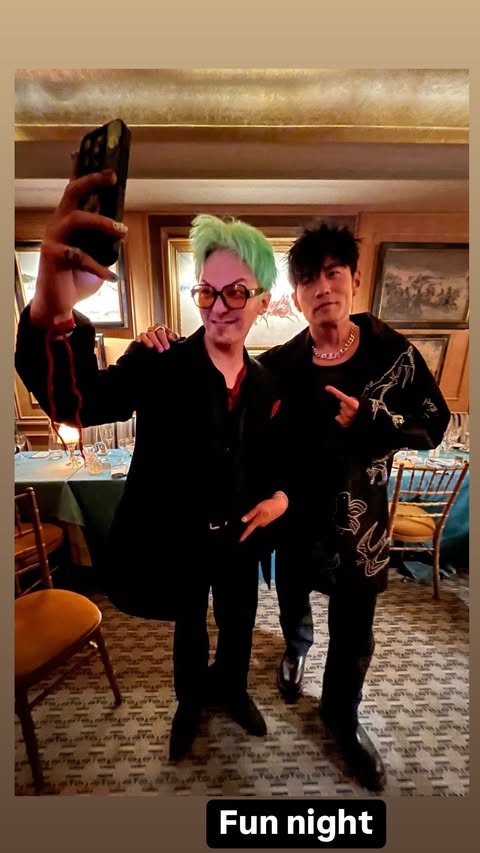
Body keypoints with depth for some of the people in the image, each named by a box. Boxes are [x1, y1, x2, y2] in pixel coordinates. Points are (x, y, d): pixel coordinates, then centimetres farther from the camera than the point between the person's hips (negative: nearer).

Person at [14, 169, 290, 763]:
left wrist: (281, 496, -13)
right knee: (189, 627, 26)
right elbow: (77, 400, -37)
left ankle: (232, 688, 63)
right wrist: (53, 312, -55)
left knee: (238, 624, 28)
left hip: (239, 537, 4)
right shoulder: (159, 365, -19)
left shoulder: (265, 385, -5)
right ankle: (190, 700, 60)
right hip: (178, 537, -3)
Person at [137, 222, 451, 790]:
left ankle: (341, 714, 51)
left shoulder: (393, 352, -9)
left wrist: (370, 419, -22)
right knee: (293, 602, 27)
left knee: (354, 630, 18)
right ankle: (296, 651, 65)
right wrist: (168, 353, -21)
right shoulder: (278, 365, -10)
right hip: (296, 516, 1)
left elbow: (434, 424, -3)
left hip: (360, 522, 0)